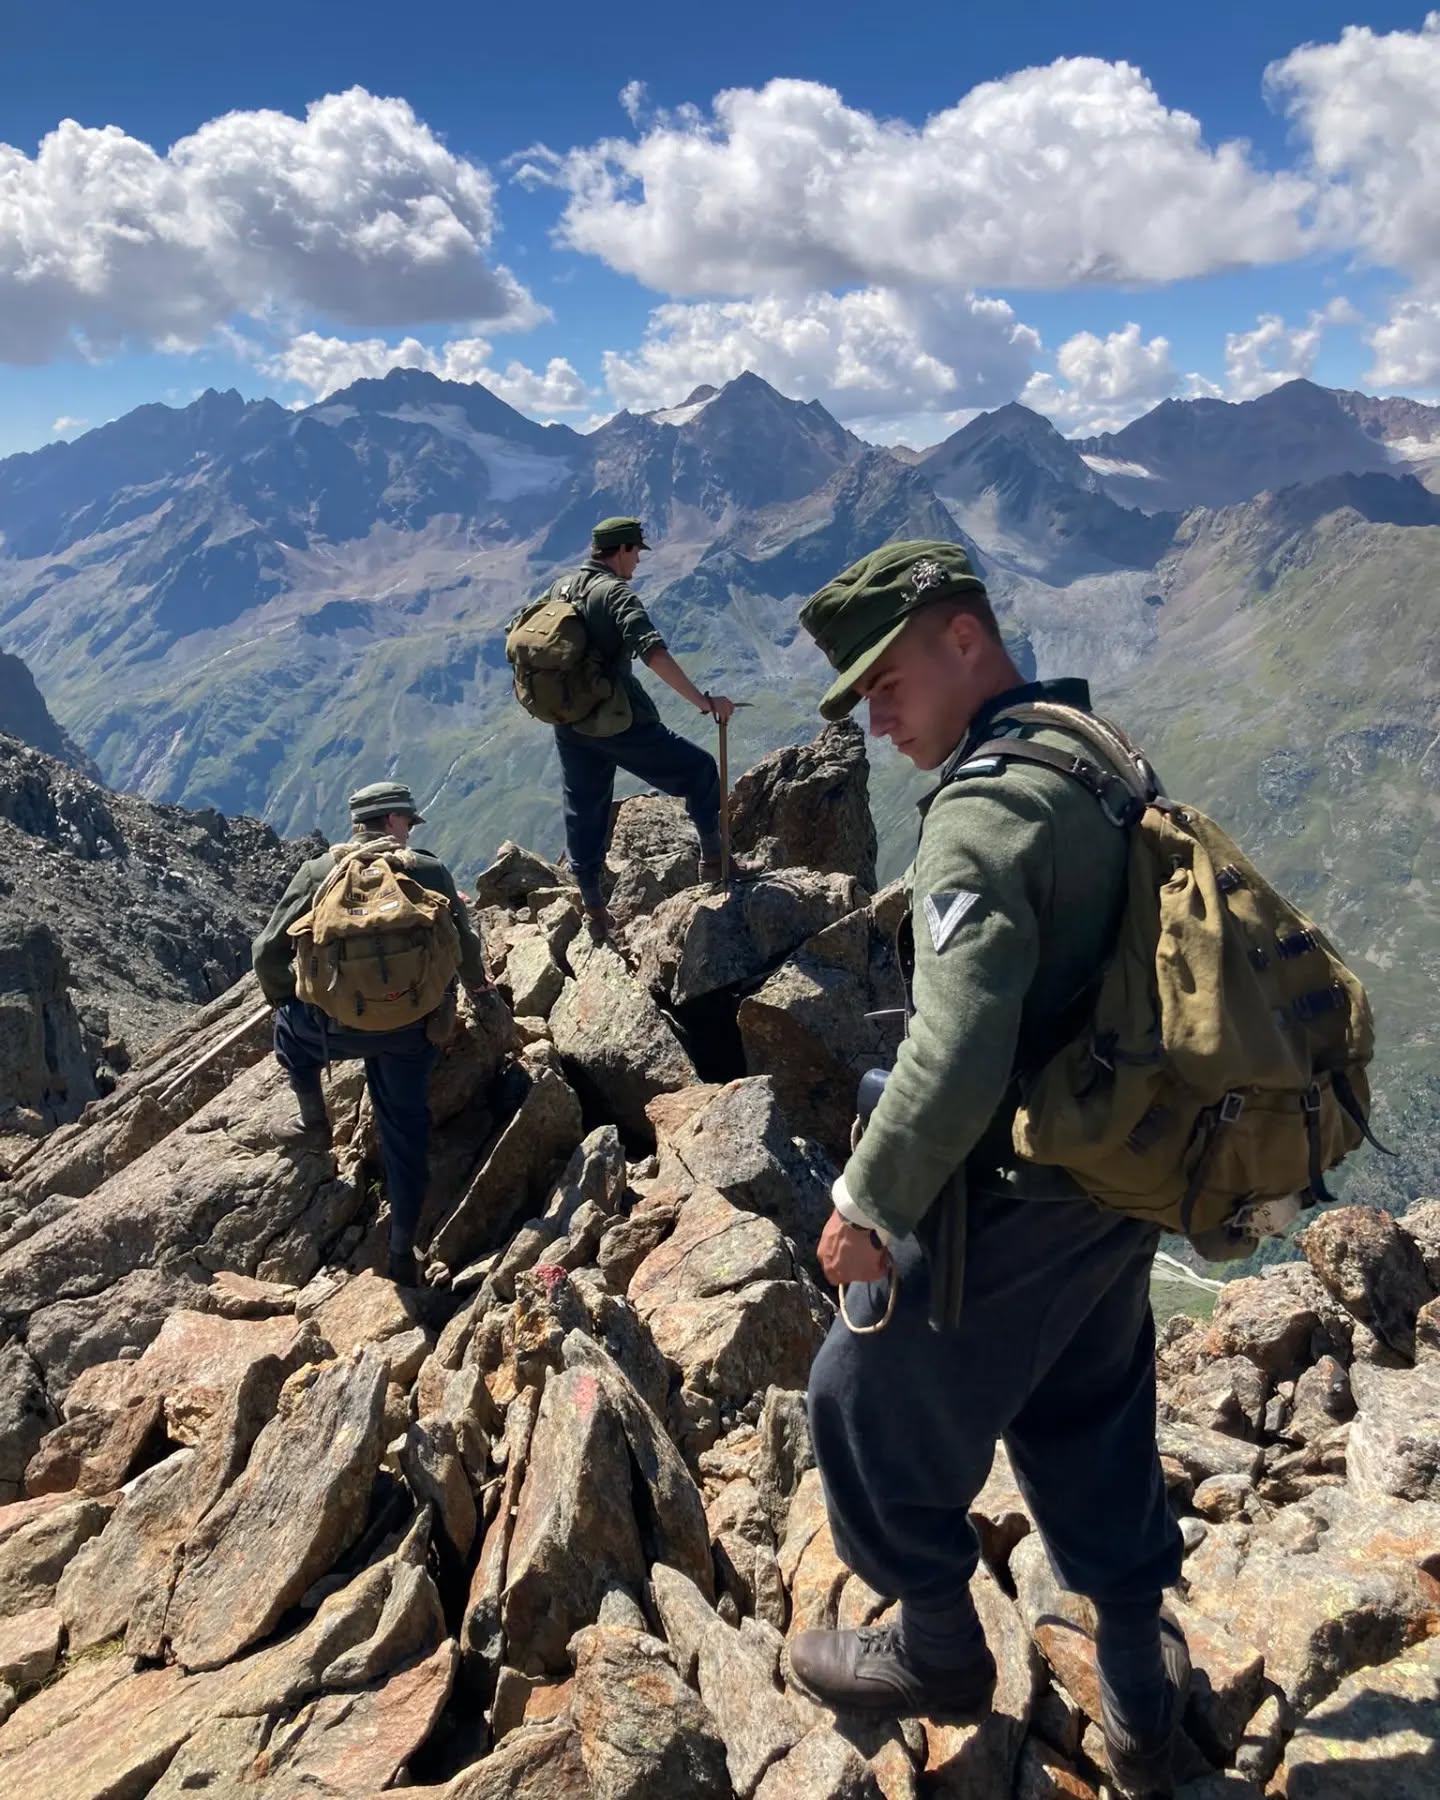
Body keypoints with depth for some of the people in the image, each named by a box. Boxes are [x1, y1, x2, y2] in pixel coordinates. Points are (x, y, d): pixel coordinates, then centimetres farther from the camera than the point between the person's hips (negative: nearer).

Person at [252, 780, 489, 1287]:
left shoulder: (319, 870, 6)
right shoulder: (429, 870, 6)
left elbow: (268, 952, 6)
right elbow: (466, 946, 13)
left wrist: (282, 1000, 26)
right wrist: (476, 985, 36)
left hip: (338, 1026, -1)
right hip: (413, 1029, 1)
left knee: (289, 1026, 33)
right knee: (405, 1131, 16)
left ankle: (315, 1126, 31)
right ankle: (402, 1254, 19)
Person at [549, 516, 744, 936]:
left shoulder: (561, 589, 10)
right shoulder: (617, 593, -13)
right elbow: (653, 654, -28)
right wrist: (704, 702, -31)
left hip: (569, 724, 8)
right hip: (619, 723, -8)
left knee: (584, 812, 16)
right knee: (698, 770, 8)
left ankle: (593, 909, 23)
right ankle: (713, 861, 13)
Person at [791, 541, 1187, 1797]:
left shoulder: (985, 807, -24)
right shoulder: (1099, 756, 4)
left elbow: (956, 1056, -32)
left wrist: (869, 1202, -19)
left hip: (1015, 1199, -9)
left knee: (874, 1405, 14)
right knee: (1092, 1421, 24)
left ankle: (939, 1650, 36)